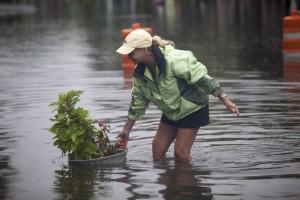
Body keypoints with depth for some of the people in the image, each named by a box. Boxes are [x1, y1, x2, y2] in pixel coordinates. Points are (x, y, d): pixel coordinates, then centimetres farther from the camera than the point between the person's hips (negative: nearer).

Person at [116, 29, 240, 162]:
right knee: (157, 148, 2)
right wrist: (126, 130, 7)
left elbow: (203, 78, -26)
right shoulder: (140, 72, -7)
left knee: (180, 153, -8)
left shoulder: (174, 61, -30)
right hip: (171, 112, 7)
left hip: (192, 109, -7)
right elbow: (138, 101, 5)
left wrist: (225, 100, -26)